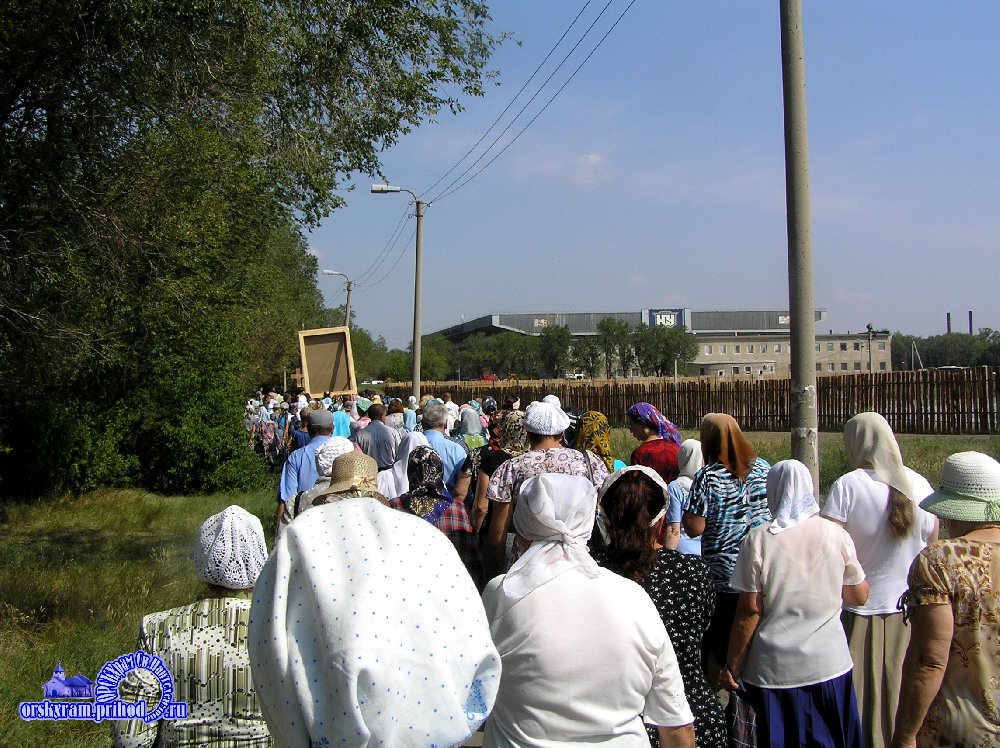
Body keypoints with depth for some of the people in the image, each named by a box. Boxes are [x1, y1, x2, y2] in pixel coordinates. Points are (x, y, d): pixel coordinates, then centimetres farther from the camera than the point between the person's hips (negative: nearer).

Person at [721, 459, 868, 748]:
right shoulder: (837, 535, -4)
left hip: (774, 668, -2)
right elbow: (859, 596, 5)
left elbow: (749, 611, -10)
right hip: (828, 665, 2)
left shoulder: (758, 540, -10)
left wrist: (732, 666, -1)